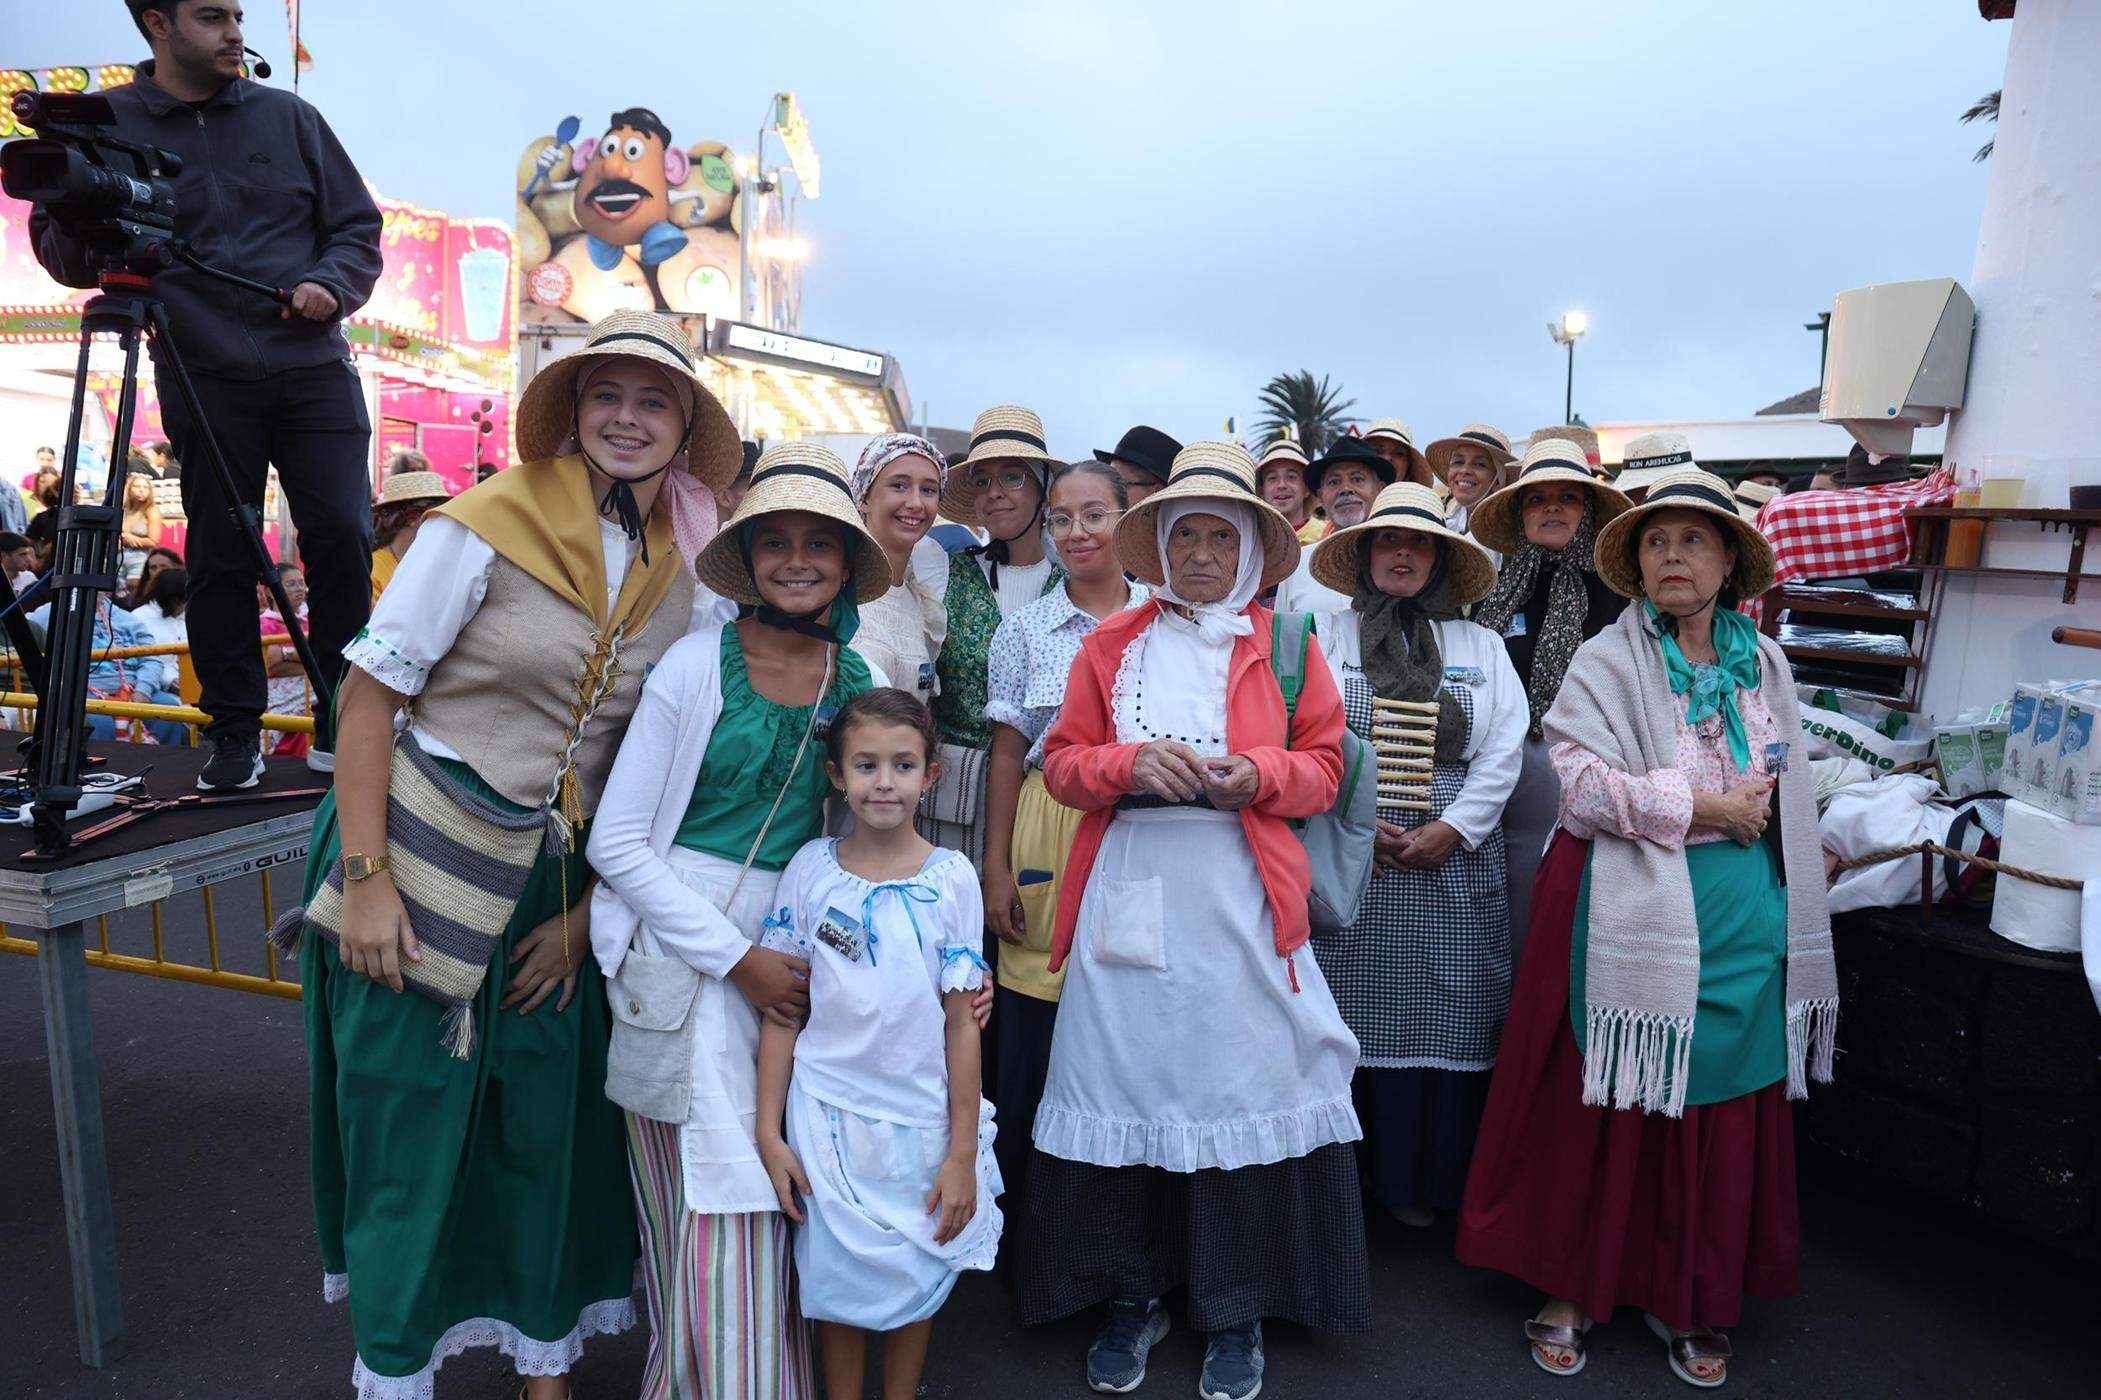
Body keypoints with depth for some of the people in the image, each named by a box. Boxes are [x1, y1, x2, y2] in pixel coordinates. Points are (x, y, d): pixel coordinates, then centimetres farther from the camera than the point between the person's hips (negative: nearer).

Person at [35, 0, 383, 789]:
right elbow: (59, 255, 9)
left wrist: (332, 285, -8)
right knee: (219, 555, 1)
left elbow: (357, 227, 12)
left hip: (313, 368, 1)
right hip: (204, 382, -1)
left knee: (342, 538, -5)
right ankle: (235, 732, 13)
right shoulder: (106, 127, 7)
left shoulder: (287, 117, 10)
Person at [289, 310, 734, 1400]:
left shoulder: (691, 575, 1)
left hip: (558, 874, 4)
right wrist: (365, 881, -15)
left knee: (553, 1117, 12)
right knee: (406, 1122, 7)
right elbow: (370, 691, -11)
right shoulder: (492, 521, -12)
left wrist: (589, 909, 1)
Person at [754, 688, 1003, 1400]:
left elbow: (961, 1022, -6)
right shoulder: (811, 868, -6)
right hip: (828, 1116, 1)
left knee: (914, 1284, 15)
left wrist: (962, 1152, -5)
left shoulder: (952, 878, -8)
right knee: (838, 1282, 14)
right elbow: (782, 1008, -2)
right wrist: (769, 1131, -3)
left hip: (922, 1119, 0)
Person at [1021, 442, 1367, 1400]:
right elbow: (1062, 762, 7)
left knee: (1238, 1084, 1)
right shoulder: (1111, 644, 10)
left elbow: (1324, 766, 8)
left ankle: (1234, 1309, 21)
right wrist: (1127, 763, -12)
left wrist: (1260, 774, -12)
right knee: (1125, 1079, 4)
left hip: (1239, 900, -1)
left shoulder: (1285, 645, 8)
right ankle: (1132, 1294, 24)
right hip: (1127, 897, 1)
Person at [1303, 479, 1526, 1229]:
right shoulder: (1328, 638, 6)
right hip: (1348, 852, -2)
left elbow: (1503, 751, 5)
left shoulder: (1480, 646, 13)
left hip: (1453, 857, 2)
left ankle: (1419, 1180, 17)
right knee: (1352, 1012, 1)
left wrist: (1451, 828, -6)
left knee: (1442, 1017, 3)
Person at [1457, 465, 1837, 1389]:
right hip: (1634, 915, -4)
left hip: (1745, 920, 5)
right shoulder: (1608, 662, -4)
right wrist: (1706, 808, -13)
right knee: (1604, 1104, 3)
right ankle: (1570, 1288, 20)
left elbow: (1787, 787, 21)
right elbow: (1584, 785, -15)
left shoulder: (1765, 665, 11)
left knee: (1724, 1112, 10)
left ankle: (1686, 1302, 28)